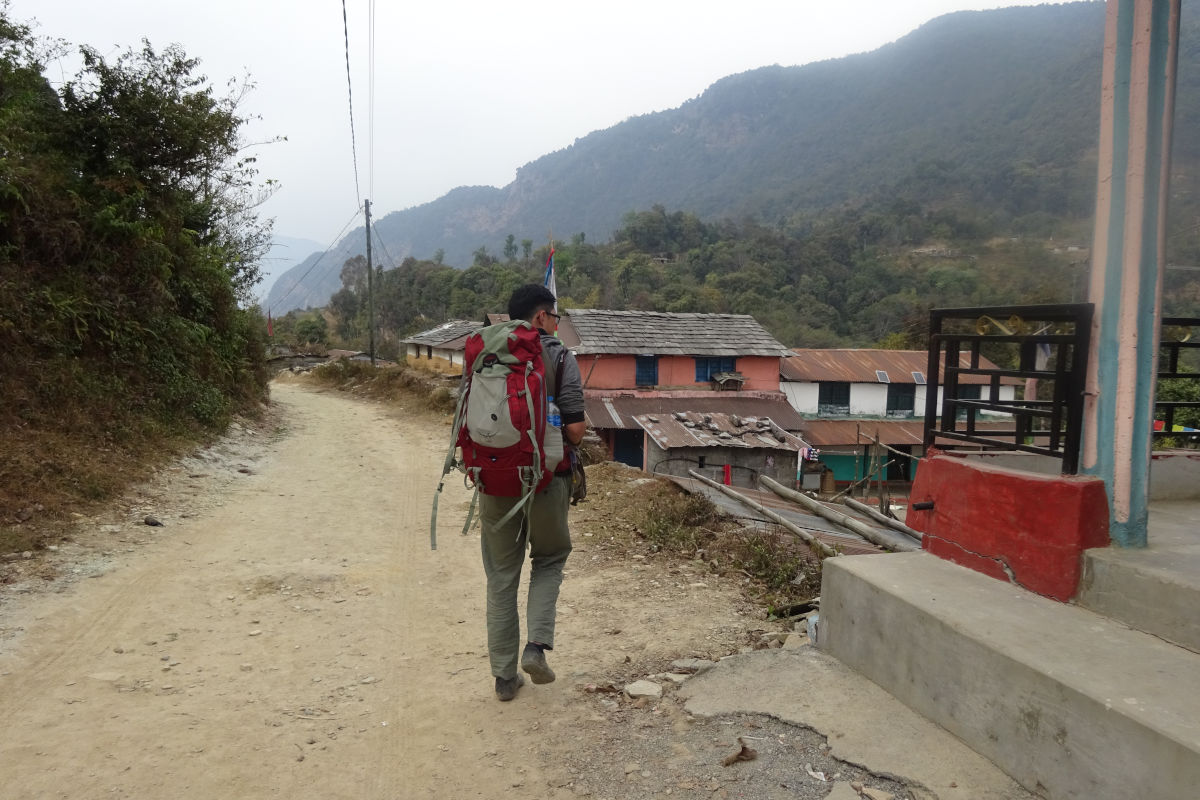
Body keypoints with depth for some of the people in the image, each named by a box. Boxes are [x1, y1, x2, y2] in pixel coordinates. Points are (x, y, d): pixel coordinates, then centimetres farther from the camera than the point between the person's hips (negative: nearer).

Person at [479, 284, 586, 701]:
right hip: (547, 479, -2)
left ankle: (505, 675, 20)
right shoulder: (560, 358, -7)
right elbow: (575, 429, -13)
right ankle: (537, 645, 5)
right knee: (550, 558, 22)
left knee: (501, 576, 13)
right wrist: (579, 429, 9)